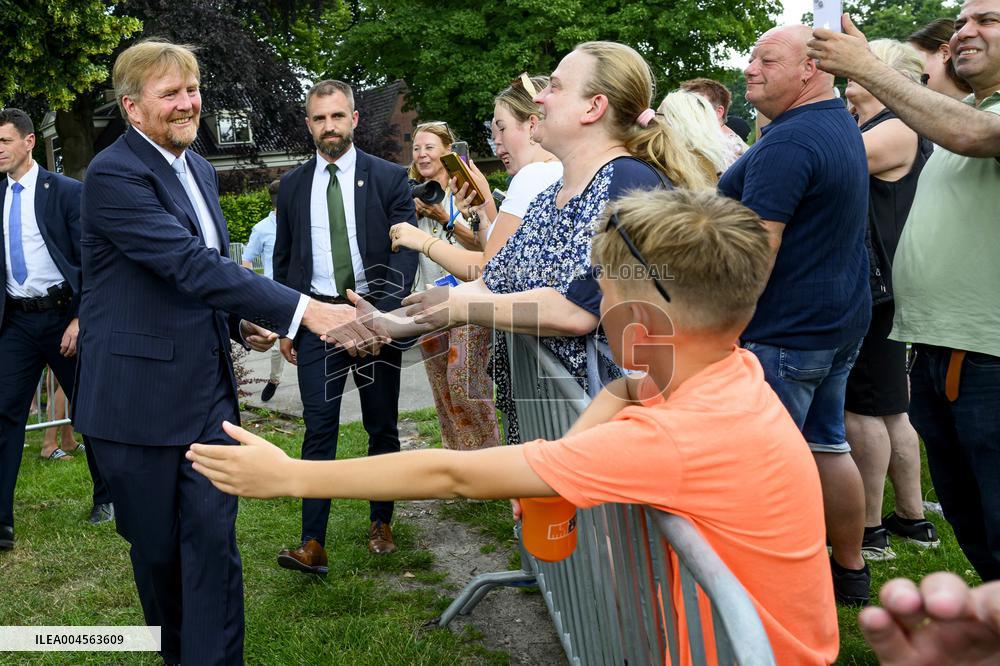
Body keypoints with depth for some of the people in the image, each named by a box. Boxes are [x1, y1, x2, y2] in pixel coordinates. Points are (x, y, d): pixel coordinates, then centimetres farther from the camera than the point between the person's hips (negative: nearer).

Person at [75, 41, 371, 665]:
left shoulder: (198, 167, 11)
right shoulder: (113, 175, -16)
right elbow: (191, 263, -28)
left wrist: (242, 322, 2)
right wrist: (308, 311, -35)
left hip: (208, 390, 6)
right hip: (142, 397, -6)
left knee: (215, 540, 2)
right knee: (157, 548, 11)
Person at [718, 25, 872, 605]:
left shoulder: (788, 141, -20)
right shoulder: (843, 126, 13)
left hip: (783, 333, -10)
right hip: (841, 323, 10)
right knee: (828, 447, 18)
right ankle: (851, 571, 29)